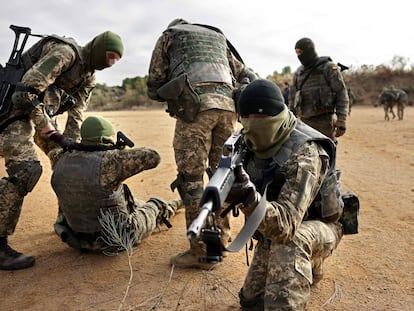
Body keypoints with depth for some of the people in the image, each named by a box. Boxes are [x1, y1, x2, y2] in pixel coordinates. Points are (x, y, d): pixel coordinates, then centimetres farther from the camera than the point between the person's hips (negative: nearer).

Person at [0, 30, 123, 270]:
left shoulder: (88, 77, 7)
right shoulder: (65, 52, -21)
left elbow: (76, 116, 8)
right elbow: (26, 92, -28)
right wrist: (53, 134, -28)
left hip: (33, 111, 10)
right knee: (25, 170, -23)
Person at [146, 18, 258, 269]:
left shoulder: (169, 36, 22)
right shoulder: (218, 38, 34)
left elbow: (155, 86, 16)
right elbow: (247, 76, 29)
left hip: (195, 106, -5)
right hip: (228, 103, 5)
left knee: (191, 177, -2)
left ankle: (201, 251, 0)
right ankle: (222, 236, 27)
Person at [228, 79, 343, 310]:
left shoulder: (304, 154, -32)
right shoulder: (256, 144, -9)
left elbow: (285, 226, -40)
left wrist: (249, 197, -56)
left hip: (316, 228, -7)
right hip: (273, 230, 7)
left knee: (289, 240, -42)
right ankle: (307, 266, 35)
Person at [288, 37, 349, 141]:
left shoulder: (329, 68, -3)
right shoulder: (298, 72, 13)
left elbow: (342, 95, -6)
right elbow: (292, 98, 17)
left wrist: (341, 121, -13)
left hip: (324, 121, -5)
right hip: (305, 121, 5)